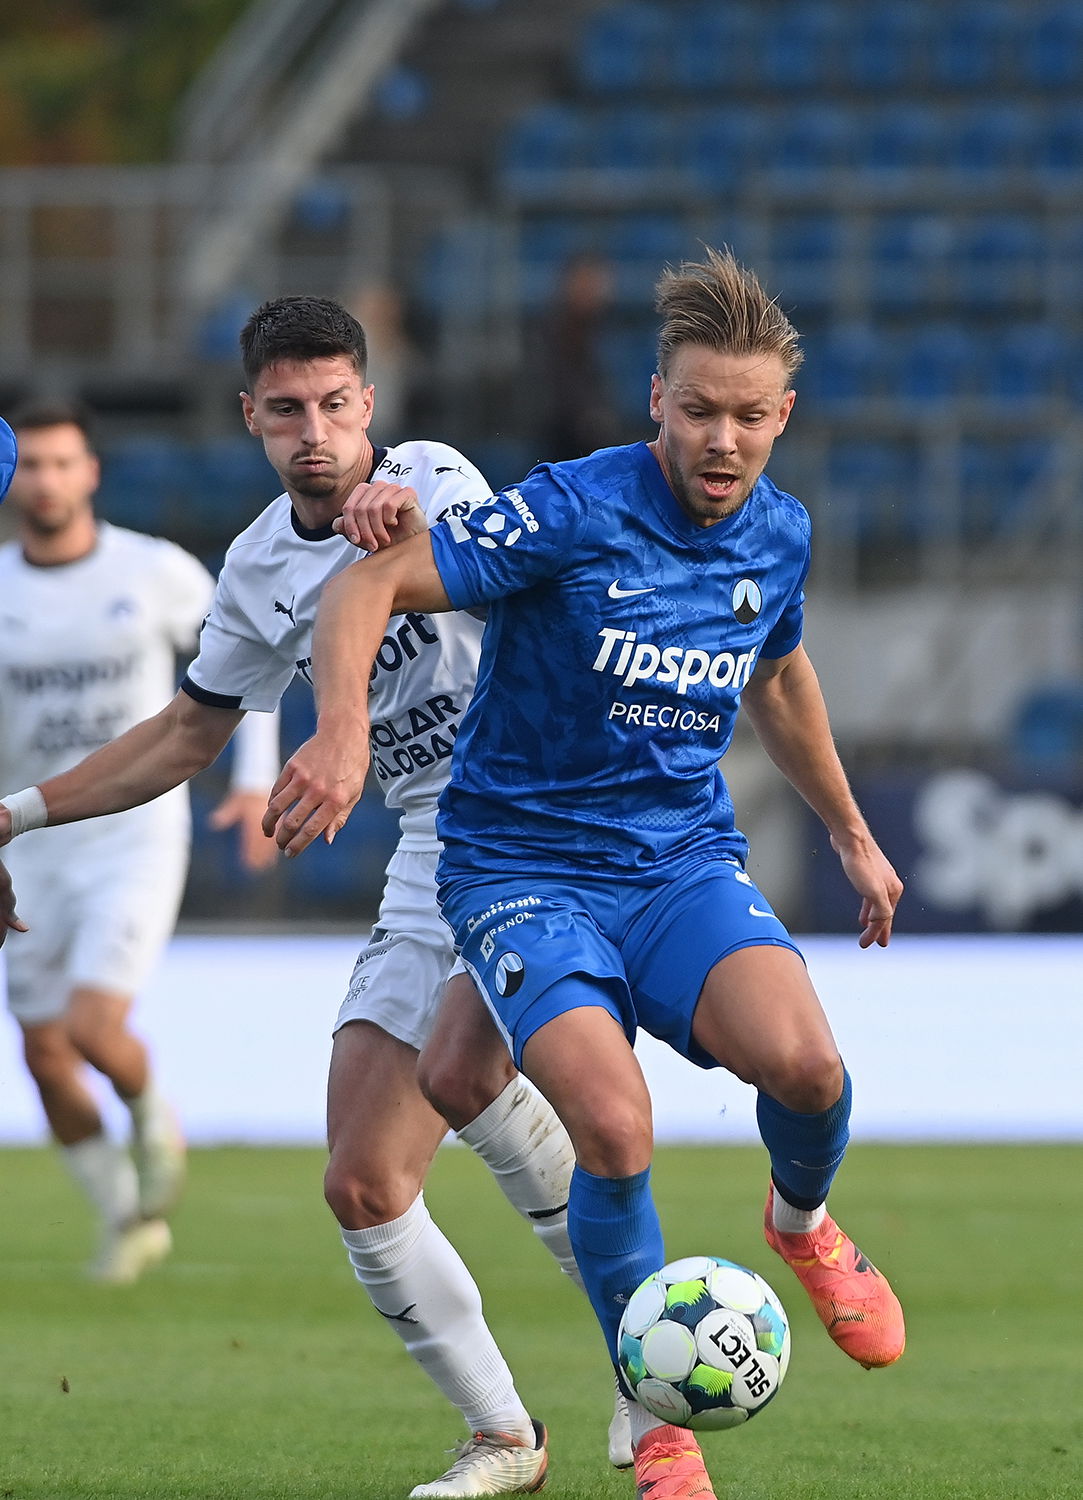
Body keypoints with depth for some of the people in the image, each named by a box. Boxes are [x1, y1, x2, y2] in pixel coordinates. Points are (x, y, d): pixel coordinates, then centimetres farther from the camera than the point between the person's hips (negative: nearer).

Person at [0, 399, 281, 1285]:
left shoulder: (155, 572, -8)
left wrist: (259, 779, -4)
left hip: (137, 844, -3)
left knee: (93, 1030, -19)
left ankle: (153, 1121, 15)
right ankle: (129, 1216, 27)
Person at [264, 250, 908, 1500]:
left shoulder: (779, 535, 2)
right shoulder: (574, 512, -16)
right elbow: (366, 588, -20)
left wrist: (849, 831, 33)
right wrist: (342, 731, -37)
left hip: (685, 860, 4)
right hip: (522, 867, -4)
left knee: (800, 1061, -27)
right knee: (615, 1127, -26)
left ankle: (802, 1222, 11)